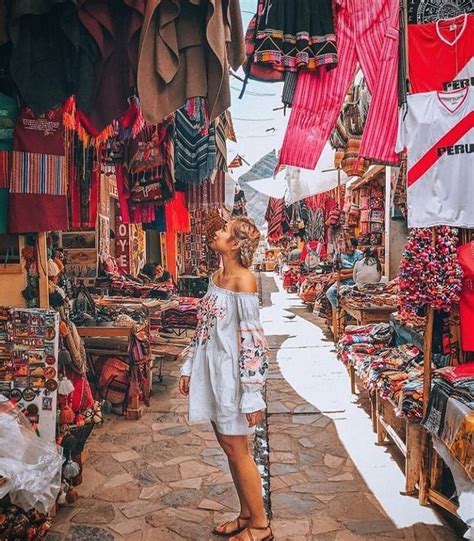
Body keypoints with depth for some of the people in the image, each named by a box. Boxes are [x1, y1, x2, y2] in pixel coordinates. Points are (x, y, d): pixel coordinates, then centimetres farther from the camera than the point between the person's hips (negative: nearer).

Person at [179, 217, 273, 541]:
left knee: (237, 450, 4)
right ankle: (246, 515, 34)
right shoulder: (217, 277, 9)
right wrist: (190, 367, 17)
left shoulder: (243, 280, -18)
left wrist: (252, 393, -21)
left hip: (231, 373, -8)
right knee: (229, 447, 17)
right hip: (212, 371, 8)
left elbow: (252, 338, -20)